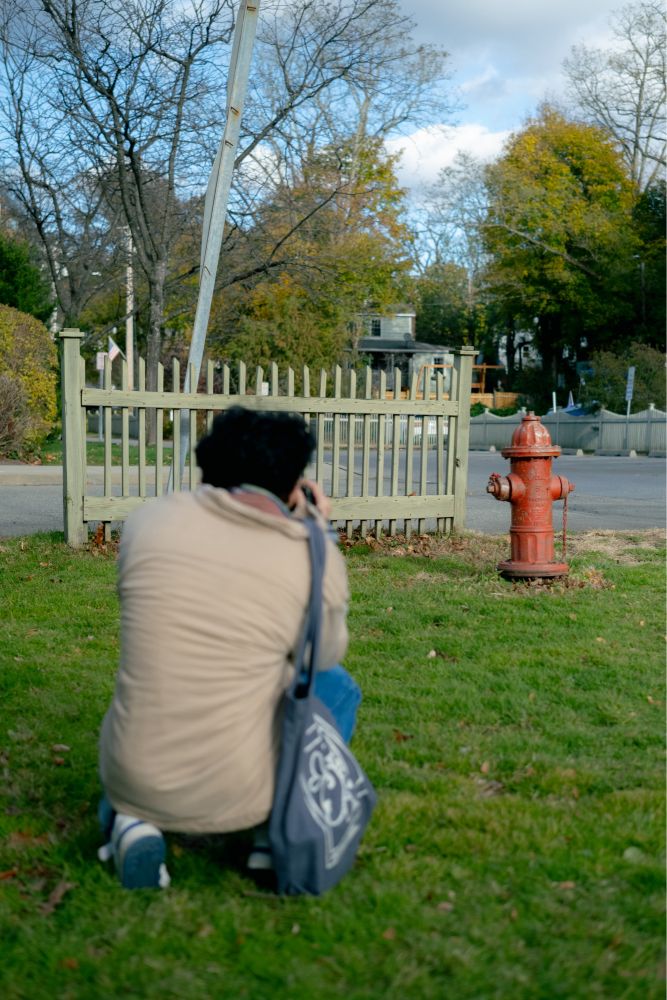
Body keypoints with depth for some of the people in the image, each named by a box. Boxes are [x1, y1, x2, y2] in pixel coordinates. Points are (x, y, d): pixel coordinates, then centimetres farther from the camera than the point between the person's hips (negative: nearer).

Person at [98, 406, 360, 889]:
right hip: (237, 792, -2)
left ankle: (130, 821, 11)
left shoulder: (150, 519, -5)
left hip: (133, 780, 2)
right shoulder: (319, 561, -11)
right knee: (337, 686, 24)